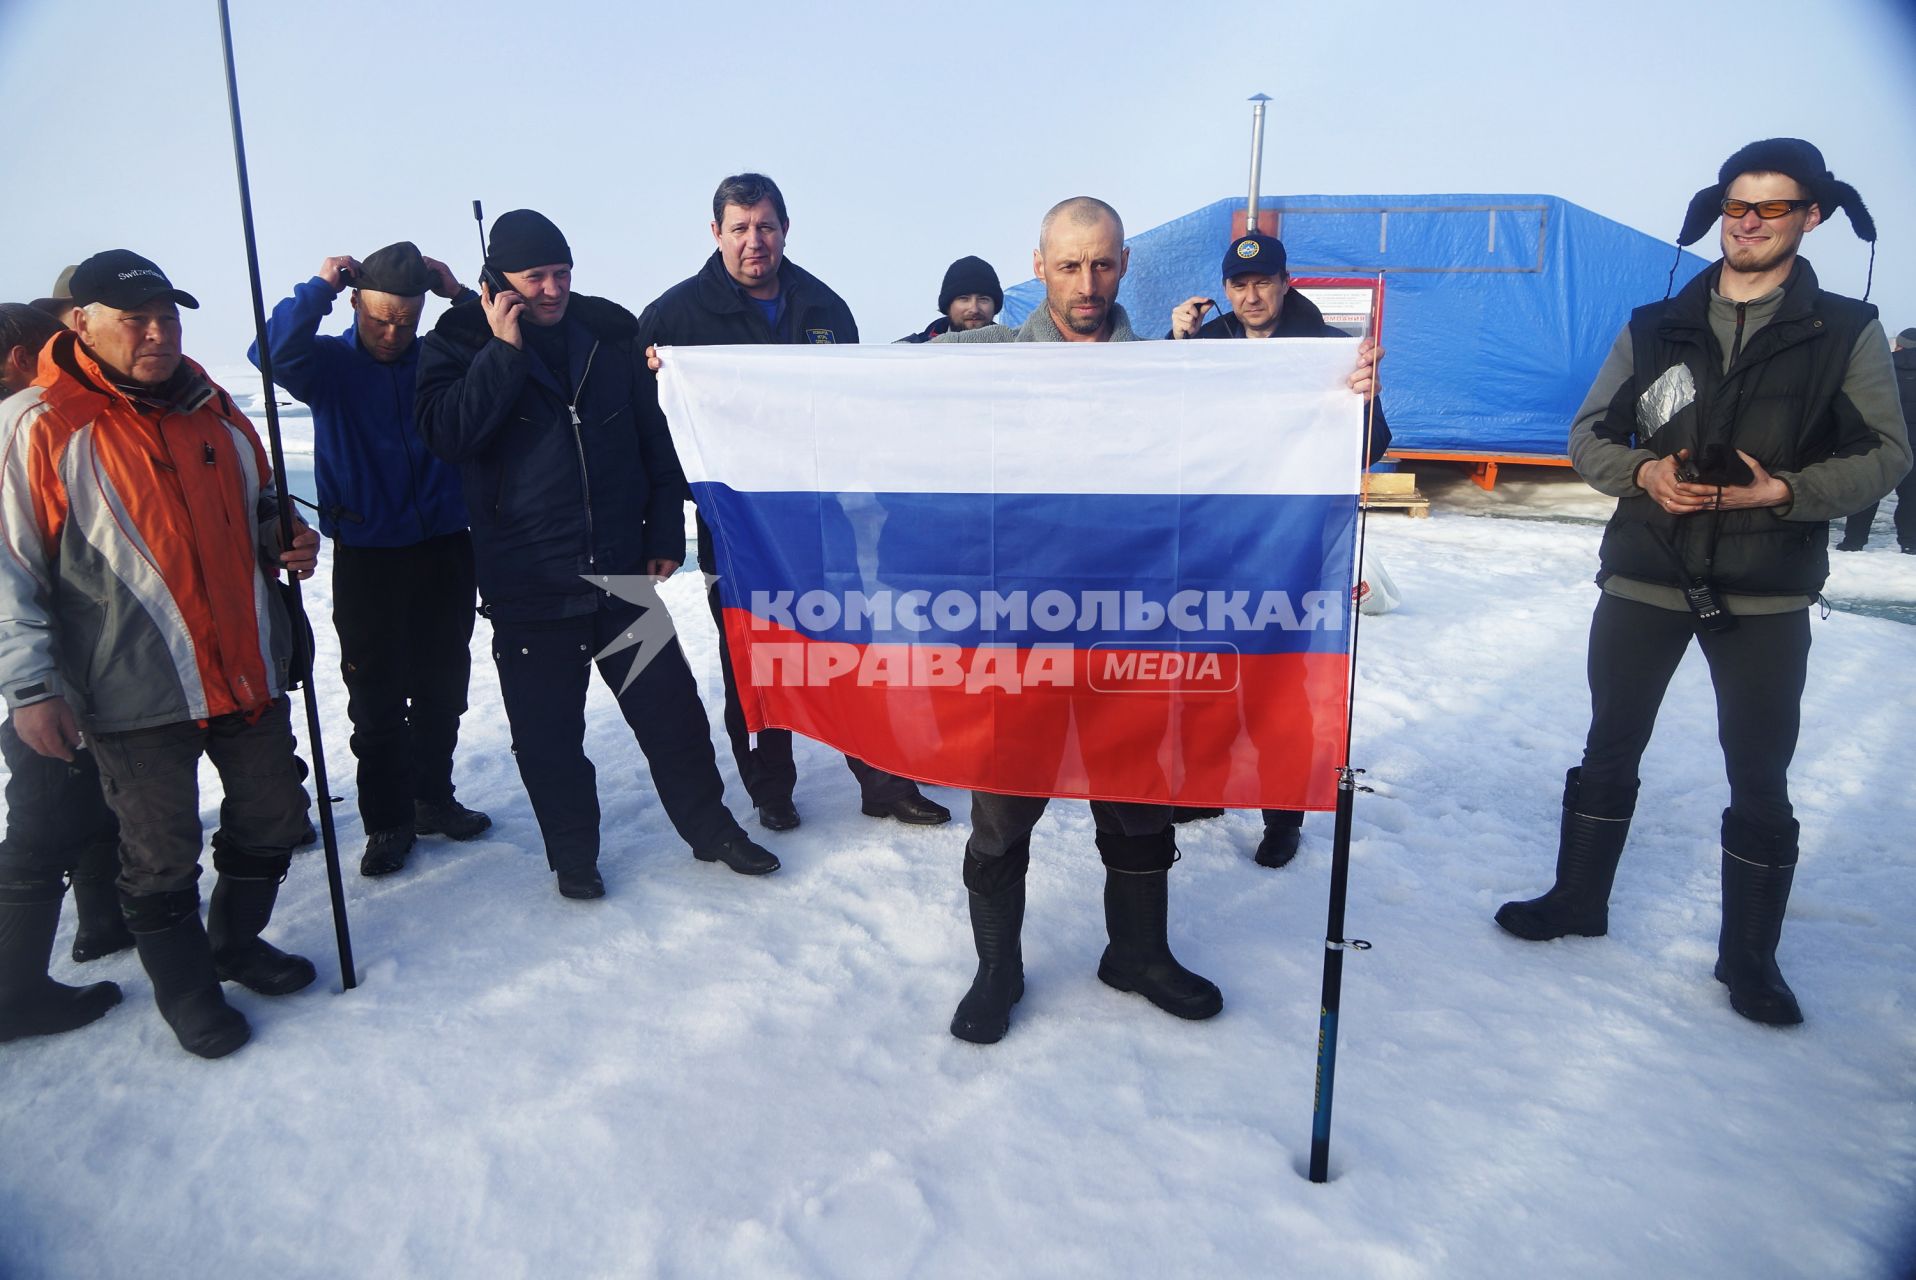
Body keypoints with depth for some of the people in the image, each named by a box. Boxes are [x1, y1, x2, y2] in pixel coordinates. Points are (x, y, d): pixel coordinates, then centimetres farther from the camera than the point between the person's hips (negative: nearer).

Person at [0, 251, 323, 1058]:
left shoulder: (215, 413, 10)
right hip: (135, 691, -5)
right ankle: (185, 988, 28)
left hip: (249, 673, 6)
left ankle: (236, 942, 39)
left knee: (272, 818, 15)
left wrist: (285, 544, 3)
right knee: (161, 856, 6)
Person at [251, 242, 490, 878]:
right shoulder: (332, 365, -1)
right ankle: (387, 819, 16)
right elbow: (272, 352, -19)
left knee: (443, 686, 11)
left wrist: (462, 295, -9)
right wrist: (321, 287, -17)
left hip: (446, 548, 3)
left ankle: (433, 798, 28)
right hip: (367, 556, -2)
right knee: (375, 694, 3)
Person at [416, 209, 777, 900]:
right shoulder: (460, 342, 0)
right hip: (527, 583, -2)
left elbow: (657, 437, 10)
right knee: (548, 729, 8)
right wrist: (504, 351, -19)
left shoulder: (611, 331, 6)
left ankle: (710, 825, 27)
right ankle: (573, 851, 28)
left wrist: (664, 532, 6)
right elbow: (446, 433, -16)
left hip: (622, 570, 2)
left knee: (671, 707, 9)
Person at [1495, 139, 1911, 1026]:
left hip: (1767, 595, -1)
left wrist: (1784, 490, -17)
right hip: (1644, 580, 2)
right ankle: (1579, 899, 30)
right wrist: (1643, 472, -13)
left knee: (1760, 779, 6)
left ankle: (1749, 957, 22)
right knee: (1610, 750, 13)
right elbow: (1588, 435, 7)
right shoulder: (1656, 327, 6)